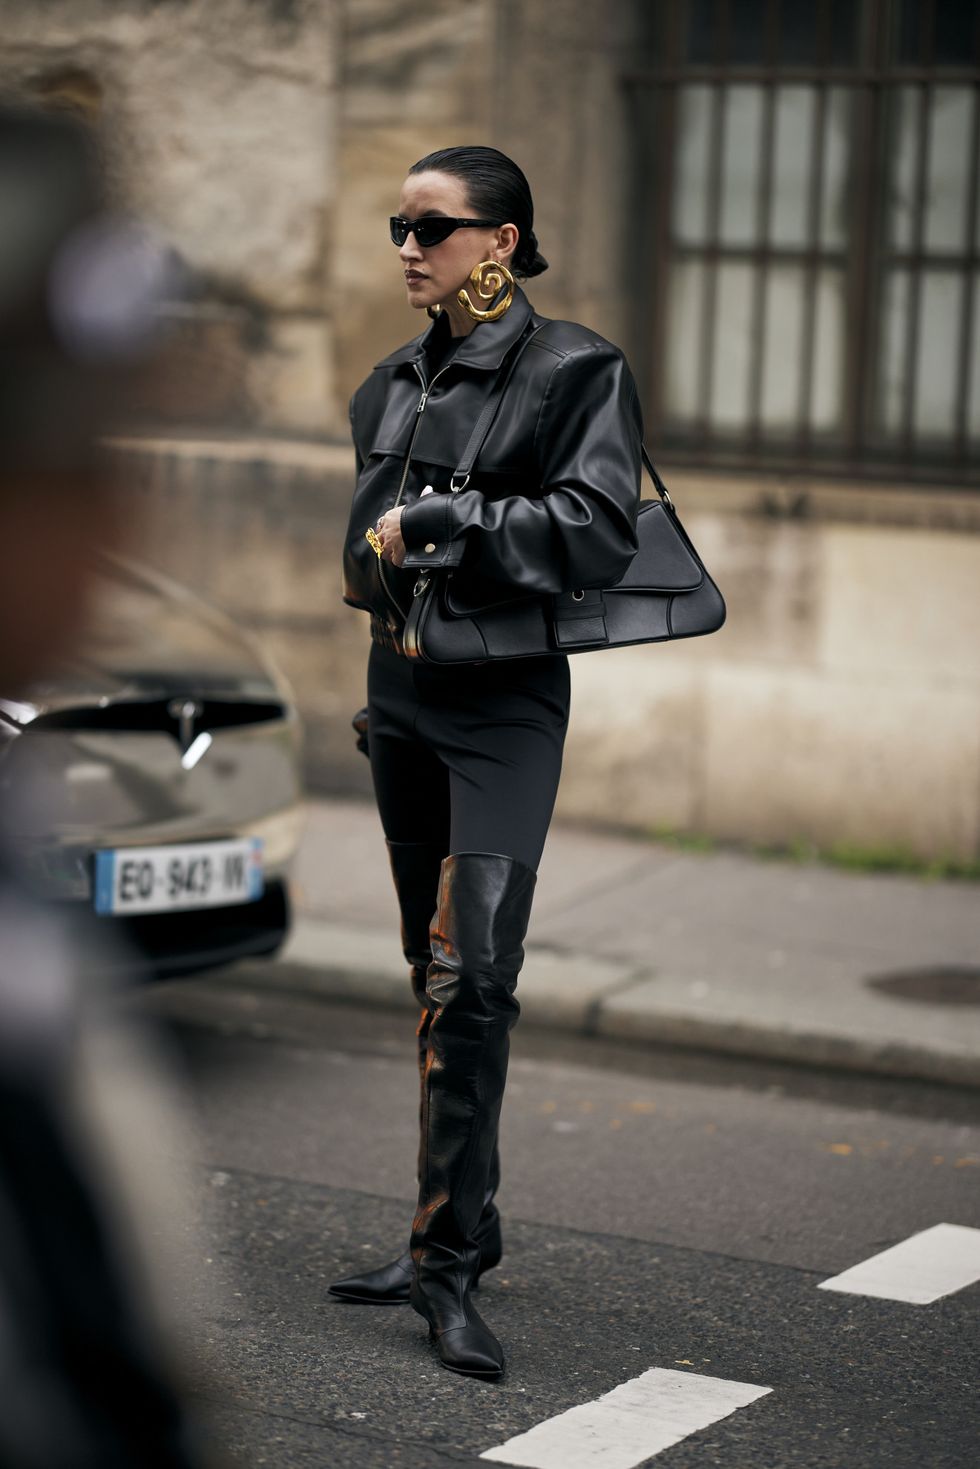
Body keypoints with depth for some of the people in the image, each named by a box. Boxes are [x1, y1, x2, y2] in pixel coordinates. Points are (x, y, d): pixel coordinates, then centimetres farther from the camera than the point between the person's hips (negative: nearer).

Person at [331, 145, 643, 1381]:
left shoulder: (574, 371, -7)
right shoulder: (392, 385, 12)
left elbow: (595, 532, -18)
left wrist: (434, 524, -16)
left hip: (503, 710, -7)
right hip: (399, 699, 7)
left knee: (472, 977, -15)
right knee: (434, 975, 12)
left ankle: (449, 1261, -11)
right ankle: (452, 1238, 21)